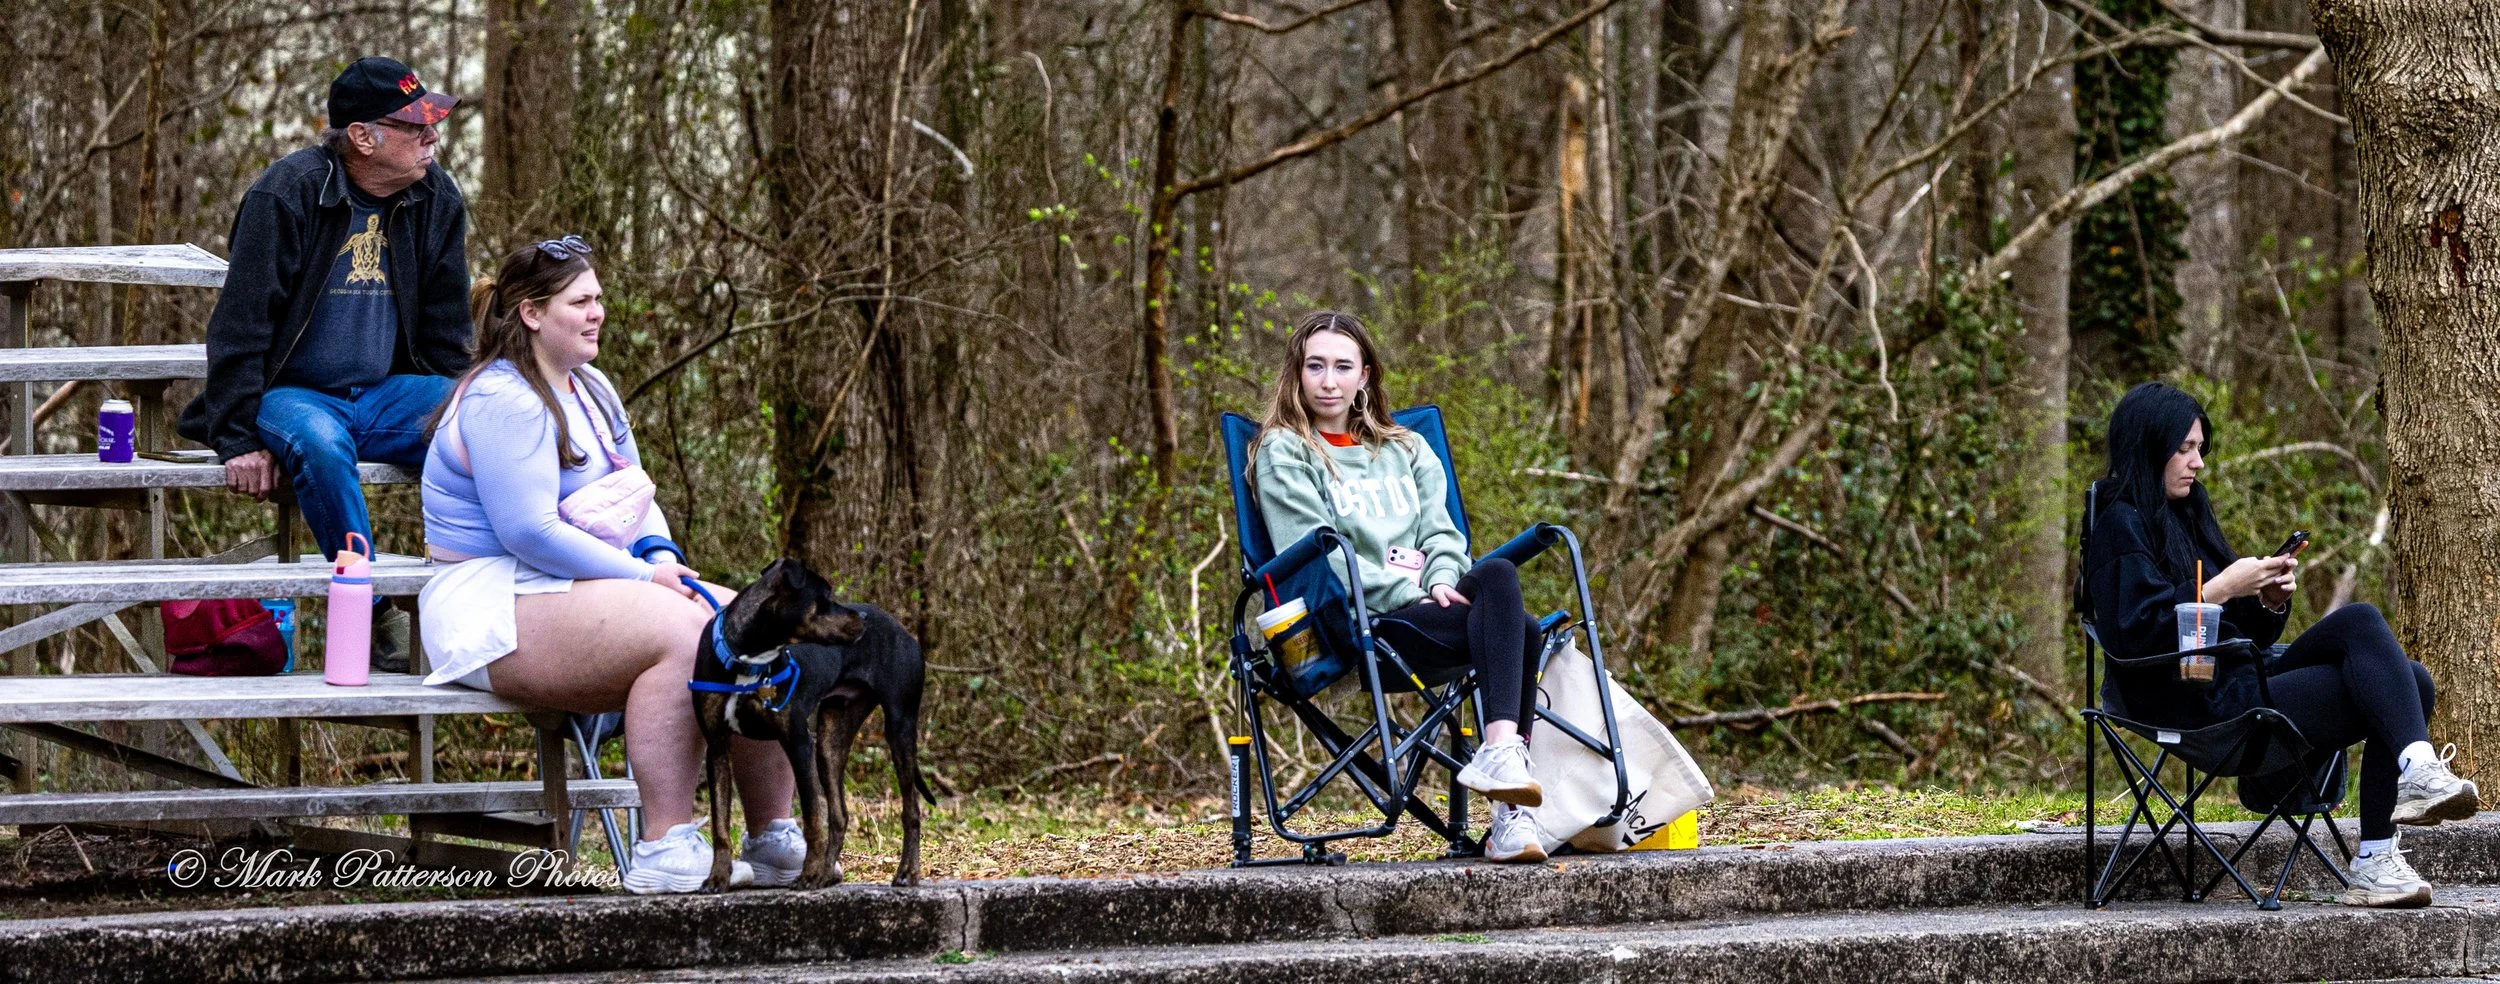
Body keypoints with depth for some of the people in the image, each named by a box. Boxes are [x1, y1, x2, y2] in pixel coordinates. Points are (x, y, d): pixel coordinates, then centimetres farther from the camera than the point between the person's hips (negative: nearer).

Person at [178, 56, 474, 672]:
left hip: (385, 395, 5)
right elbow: (241, 325, -13)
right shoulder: (287, 195, -13)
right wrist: (240, 440, -17)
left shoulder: (437, 200, 4)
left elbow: (445, 331, 14)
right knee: (319, 442, -39)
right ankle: (375, 614, -31)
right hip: (292, 395, -5)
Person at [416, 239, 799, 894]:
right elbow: (530, 532, -22)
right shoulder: (502, 401, -14)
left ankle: (773, 842, -3)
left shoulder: (592, 393, 18)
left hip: (579, 593, 10)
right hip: (496, 611, -10)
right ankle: (665, 852, -36)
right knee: (681, 631, -32)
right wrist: (643, 577, -18)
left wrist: (662, 556, -1)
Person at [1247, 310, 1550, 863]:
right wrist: (1415, 595, -11)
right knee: (1516, 628, -30)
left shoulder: (1405, 450, 28)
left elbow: (1440, 531, 17)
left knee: (1496, 575, -33)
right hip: (1350, 626, -5)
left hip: (1426, 607, 5)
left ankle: (1500, 751, -43)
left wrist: (1442, 582, -7)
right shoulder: (1282, 453, 9)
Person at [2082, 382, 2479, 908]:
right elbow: (2139, 629, -16)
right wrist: (2223, 589, -14)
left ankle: (2375, 863, -20)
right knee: (2360, 623, -23)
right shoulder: (2121, 526, -2)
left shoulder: (2184, 517, 26)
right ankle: (2419, 772, -39)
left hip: (2240, 682, 9)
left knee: (2412, 682, -11)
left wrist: (2270, 602, 3)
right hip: (2200, 706, -9)